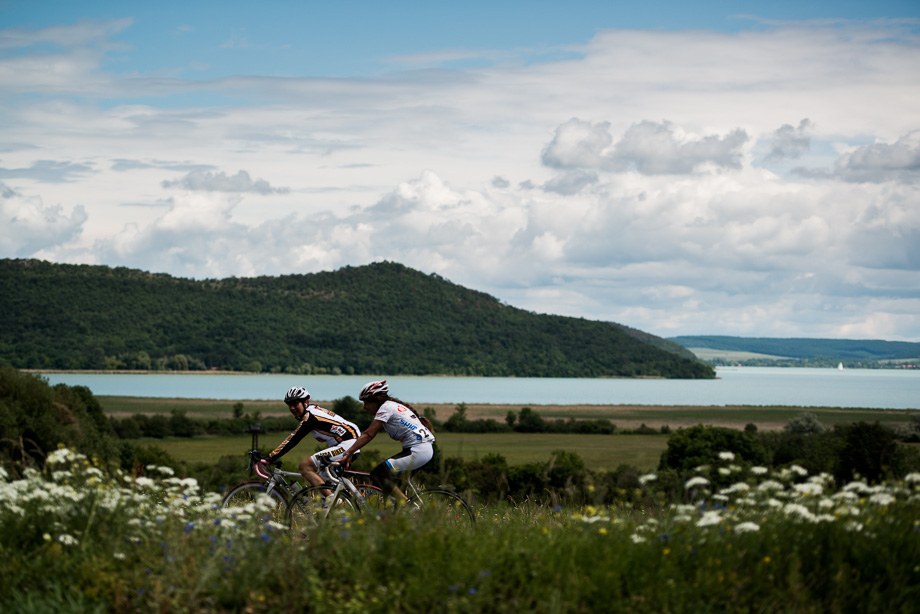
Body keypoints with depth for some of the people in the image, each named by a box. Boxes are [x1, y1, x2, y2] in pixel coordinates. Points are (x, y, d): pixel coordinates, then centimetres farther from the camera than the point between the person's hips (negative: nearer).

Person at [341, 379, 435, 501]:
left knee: (377, 474, -13)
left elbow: (368, 435, -11)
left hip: (417, 452, -10)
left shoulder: (386, 407, -5)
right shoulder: (392, 405, 23)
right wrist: (351, 453, 21)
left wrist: (348, 454, -12)